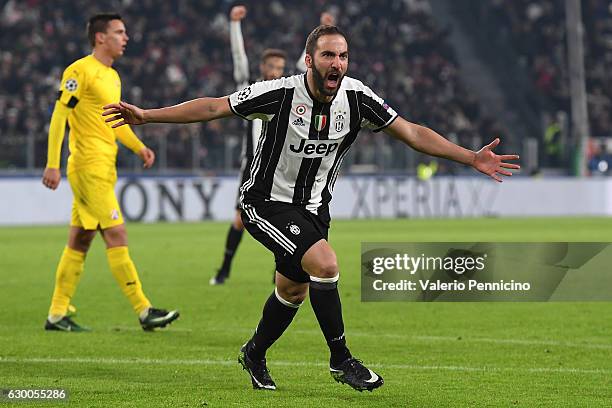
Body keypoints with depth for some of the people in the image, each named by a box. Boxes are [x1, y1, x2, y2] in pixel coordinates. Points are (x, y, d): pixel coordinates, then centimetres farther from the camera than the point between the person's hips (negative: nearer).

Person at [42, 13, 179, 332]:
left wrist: (139, 147, 10)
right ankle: (144, 311, -9)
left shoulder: (112, 76, 17)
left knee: (80, 241, 10)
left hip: (103, 167, 9)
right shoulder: (80, 71, -11)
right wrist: (52, 165, -18)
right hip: (89, 165, -9)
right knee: (116, 236, -9)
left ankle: (57, 314, 13)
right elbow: (59, 117, -13)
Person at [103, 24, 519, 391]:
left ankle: (254, 354, 44)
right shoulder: (281, 94, -22)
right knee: (325, 261, -25)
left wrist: (473, 158, -11)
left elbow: (411, 132, -6)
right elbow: (213, 107, -15)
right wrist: (146, 115, -20)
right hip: (267, 202, -6)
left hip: (313, 207, 6)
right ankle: (341, 359, -12)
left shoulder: (356, 97, -11)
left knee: (293, 291, 16)